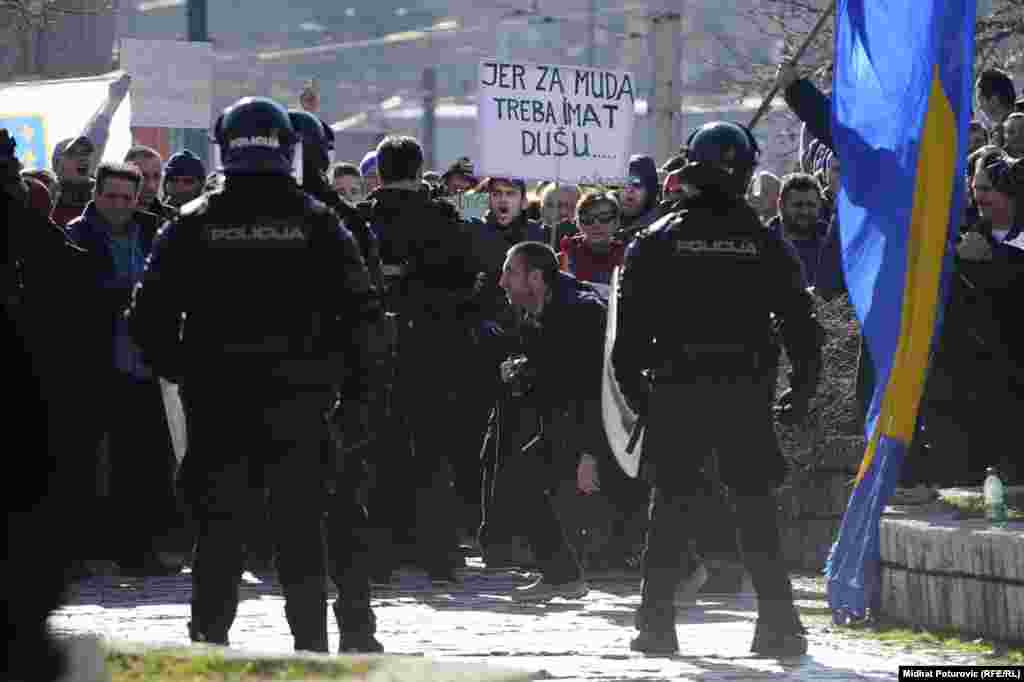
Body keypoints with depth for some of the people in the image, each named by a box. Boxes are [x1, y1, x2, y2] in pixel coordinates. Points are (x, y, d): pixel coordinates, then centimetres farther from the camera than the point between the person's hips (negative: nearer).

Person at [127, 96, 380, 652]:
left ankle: (210, 632, 3)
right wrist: (349, 377, 8)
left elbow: (149, 314, 0)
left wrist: (178, 370, 12)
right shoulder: (315, 220, 0)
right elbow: (360, 308, -2)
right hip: (297, 398, 0)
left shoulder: (193, 223, 1)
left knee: (219, 519, 6)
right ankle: (310, 638, 5)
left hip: (216, 398, 0)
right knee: (299, 517, 5)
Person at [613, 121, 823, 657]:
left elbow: (631, 325, 1)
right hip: (746, 392, 0)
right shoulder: (763, 241, 2)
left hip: (676, 394, 0)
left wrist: (635, 389, 10)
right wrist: (802, 390, 12)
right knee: (756, 508, 5)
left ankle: (657, 620, 5)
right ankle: (777, 622, 0)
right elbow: (801, 321, 3)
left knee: (669, 502, 8)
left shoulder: (657, 240, 1)